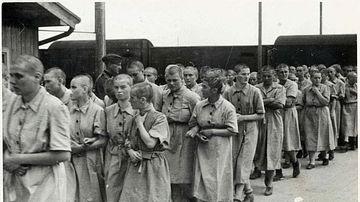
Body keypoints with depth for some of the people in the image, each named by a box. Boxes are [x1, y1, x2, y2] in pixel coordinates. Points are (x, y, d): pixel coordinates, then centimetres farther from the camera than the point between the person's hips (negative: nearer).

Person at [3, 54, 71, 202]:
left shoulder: (54, 107, -16)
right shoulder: (13, 104, 4)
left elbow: (63, 155, -20)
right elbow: (4, 143, 11)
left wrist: (19, 159, -16)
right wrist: (6, 161, -11)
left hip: (43, 188, -6)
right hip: (12, 185, 6)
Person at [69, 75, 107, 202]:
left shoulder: (97, 111, -8)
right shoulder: (70, 110, 6)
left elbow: (103, 140, -8)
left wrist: (82, 148, -17)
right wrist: (70, 145, -9)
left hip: (90, 161, -4)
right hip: (72, 161, 4)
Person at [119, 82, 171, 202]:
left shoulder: (159, 118, -11)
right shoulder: (135, 118, 10)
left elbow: (150, 143, -20)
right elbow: (129, 141, 18)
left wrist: (140, 123, -10)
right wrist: (130, 150, -5)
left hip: (154, 166, -6)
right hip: (136, 165, 6)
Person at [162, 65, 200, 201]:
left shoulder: (192, 97, -10)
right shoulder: (164, 95, 8)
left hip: (185, 142, -5)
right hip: (168, 141, 6)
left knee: (184, 180, -2)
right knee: (172, 180, 11)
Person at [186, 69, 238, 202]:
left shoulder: (227, 107, -9)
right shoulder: (199, 105, 3)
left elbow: (232, 131, -9)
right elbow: (194, 123, 13)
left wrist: (212, 132, -12)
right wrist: (195, 131, -9)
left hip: (220, 151, -3)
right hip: (203, 150, 4)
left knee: (219, 182, 2)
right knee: (203, 180, 4)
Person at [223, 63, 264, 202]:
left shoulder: (255, 92, -6)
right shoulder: (228, 93, 1)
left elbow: (261, 115, -3)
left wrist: (243, 117, -14)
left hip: (249, 131, -3)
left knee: (243, 164, -6)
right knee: (234, 162, 8)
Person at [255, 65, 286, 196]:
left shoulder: (280, 88, 5)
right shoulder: (256, 89, 8)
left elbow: (280, 105, -10)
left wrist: (263, 102, -10)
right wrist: (270, 100, -11)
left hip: (274, 123, -1)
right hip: (259, 123, 1)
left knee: (272, 153, -1)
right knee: (259, 151, 2)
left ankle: (269, 184, 5)